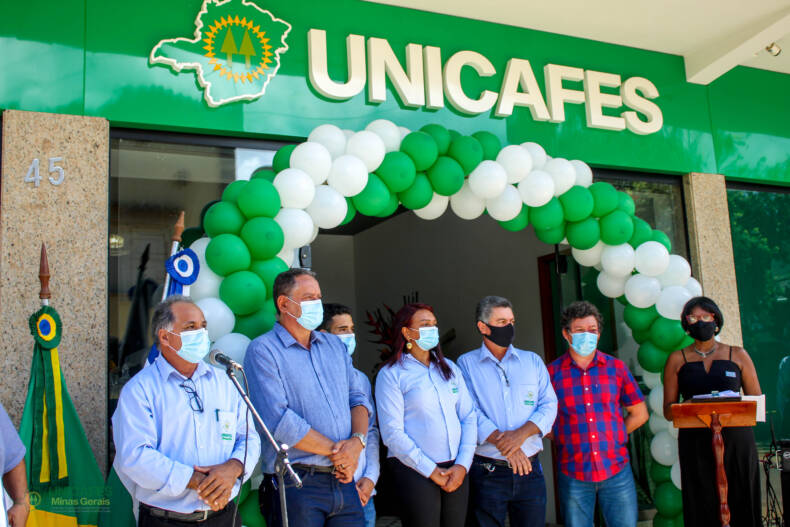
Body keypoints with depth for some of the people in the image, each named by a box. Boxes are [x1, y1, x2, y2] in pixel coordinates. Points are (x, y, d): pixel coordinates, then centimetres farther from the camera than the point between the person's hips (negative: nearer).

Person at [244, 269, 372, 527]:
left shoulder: (335, 345, 15)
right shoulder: (263, 350, -6)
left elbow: (359, 399, 12)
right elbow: (278, 420, -16)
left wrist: (357, 442, -8)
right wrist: (335, 451, -11)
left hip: (344, 481, 6)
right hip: (296, 484, -5)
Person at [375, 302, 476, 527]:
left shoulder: (449, 368, 12)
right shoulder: (391, 374, -3)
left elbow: (469, 417, 9)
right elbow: (392, 433, -9)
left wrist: (462, 465, -3)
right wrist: (431, 471, -10)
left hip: (456, 470, 5)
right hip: (414, 471, -5)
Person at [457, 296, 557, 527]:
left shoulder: (533, 361, 11)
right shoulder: (466, 363, 2)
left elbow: (549, 404, 4)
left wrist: (522, 433, -14)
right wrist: (501, 441, -20)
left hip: (529, 469, 3)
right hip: (487, 471, -2)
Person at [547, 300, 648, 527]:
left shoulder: (616, 368, 4)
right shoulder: (552, 372, -2)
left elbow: (639, 414, 12)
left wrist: (612, 436, 5)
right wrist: (564, 441, -4)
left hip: (616, 470, 2)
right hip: (573, 475, -1)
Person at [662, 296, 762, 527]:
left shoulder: (738, 355, 11)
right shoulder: (677, 359, 9)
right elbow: (668, 410, 6)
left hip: (737, 441, 1)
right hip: (696, 445, 0)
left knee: (742, 508, -2)